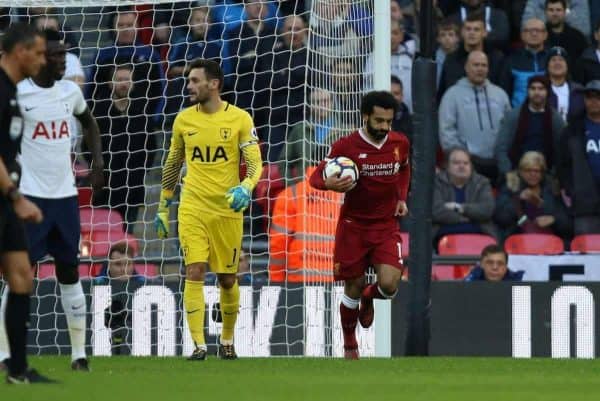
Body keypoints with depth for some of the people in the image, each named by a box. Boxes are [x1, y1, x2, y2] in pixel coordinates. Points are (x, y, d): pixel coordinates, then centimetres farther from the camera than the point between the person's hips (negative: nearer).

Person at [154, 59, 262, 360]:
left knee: (227, 279, 7)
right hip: (192, 208, 1)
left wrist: (246, 187, -25)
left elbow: (255, 162, -4)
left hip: (228, 209, -1)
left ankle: (227, 340, 28)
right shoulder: (184, 120, 6)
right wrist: (163, 207, 19)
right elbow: (173, 164, 17)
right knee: (195, 272, -13)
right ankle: (199, 345, -13)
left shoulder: (240, 119, -3)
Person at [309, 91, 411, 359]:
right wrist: (329, 183, -30)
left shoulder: (400, 143, -1)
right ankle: (349, 345, 27)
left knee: (389, 284, -17)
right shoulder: (346, 146, -12)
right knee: (353, 288, 4)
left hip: (387, 226, 2)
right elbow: (316, 176, -7)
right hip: (353, 226, -2)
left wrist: (402, 198, 7)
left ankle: (369, 297, 22)